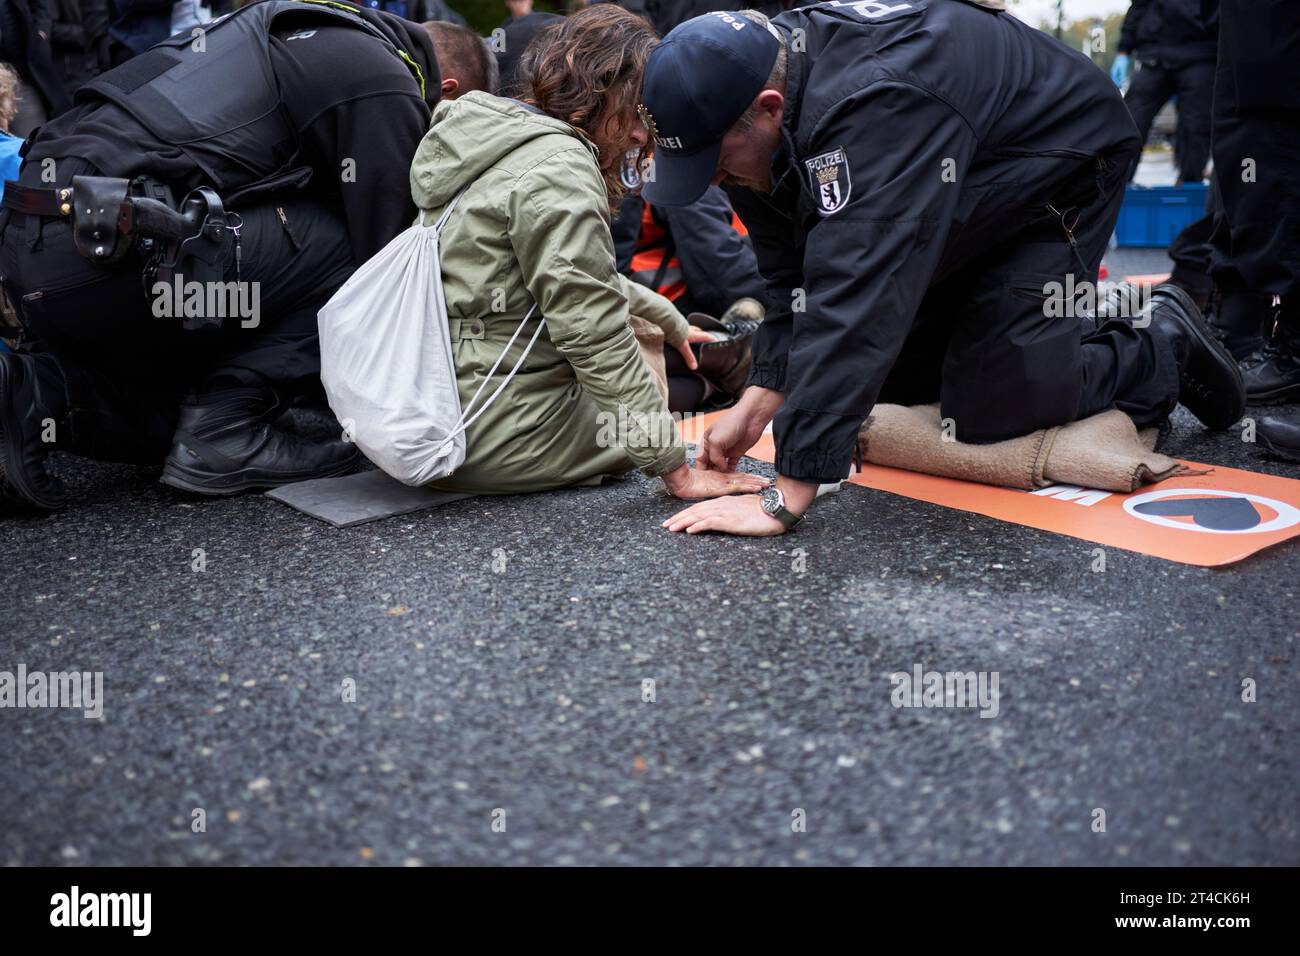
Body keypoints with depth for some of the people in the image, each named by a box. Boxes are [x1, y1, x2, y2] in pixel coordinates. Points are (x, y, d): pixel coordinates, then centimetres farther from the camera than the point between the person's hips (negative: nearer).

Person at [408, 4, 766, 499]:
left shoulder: (496, 137, 11)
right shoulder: (558, 168, -19)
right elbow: (596, 338, -22)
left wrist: (664, 314, 27)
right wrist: (677, 472, -18)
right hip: (500, 435, -9)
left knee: (640, 326, 23)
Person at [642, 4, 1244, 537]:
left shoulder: (873, 104, -43)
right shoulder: (758, 80, -16)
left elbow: (855, 298, -50)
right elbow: (792, 275, -10)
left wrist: (787, 499, -50)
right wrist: (759, 402, -21)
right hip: (969, 203, 8)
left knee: (988, 415, -13)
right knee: (895, 384, 10)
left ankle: (1163, 350, 12)